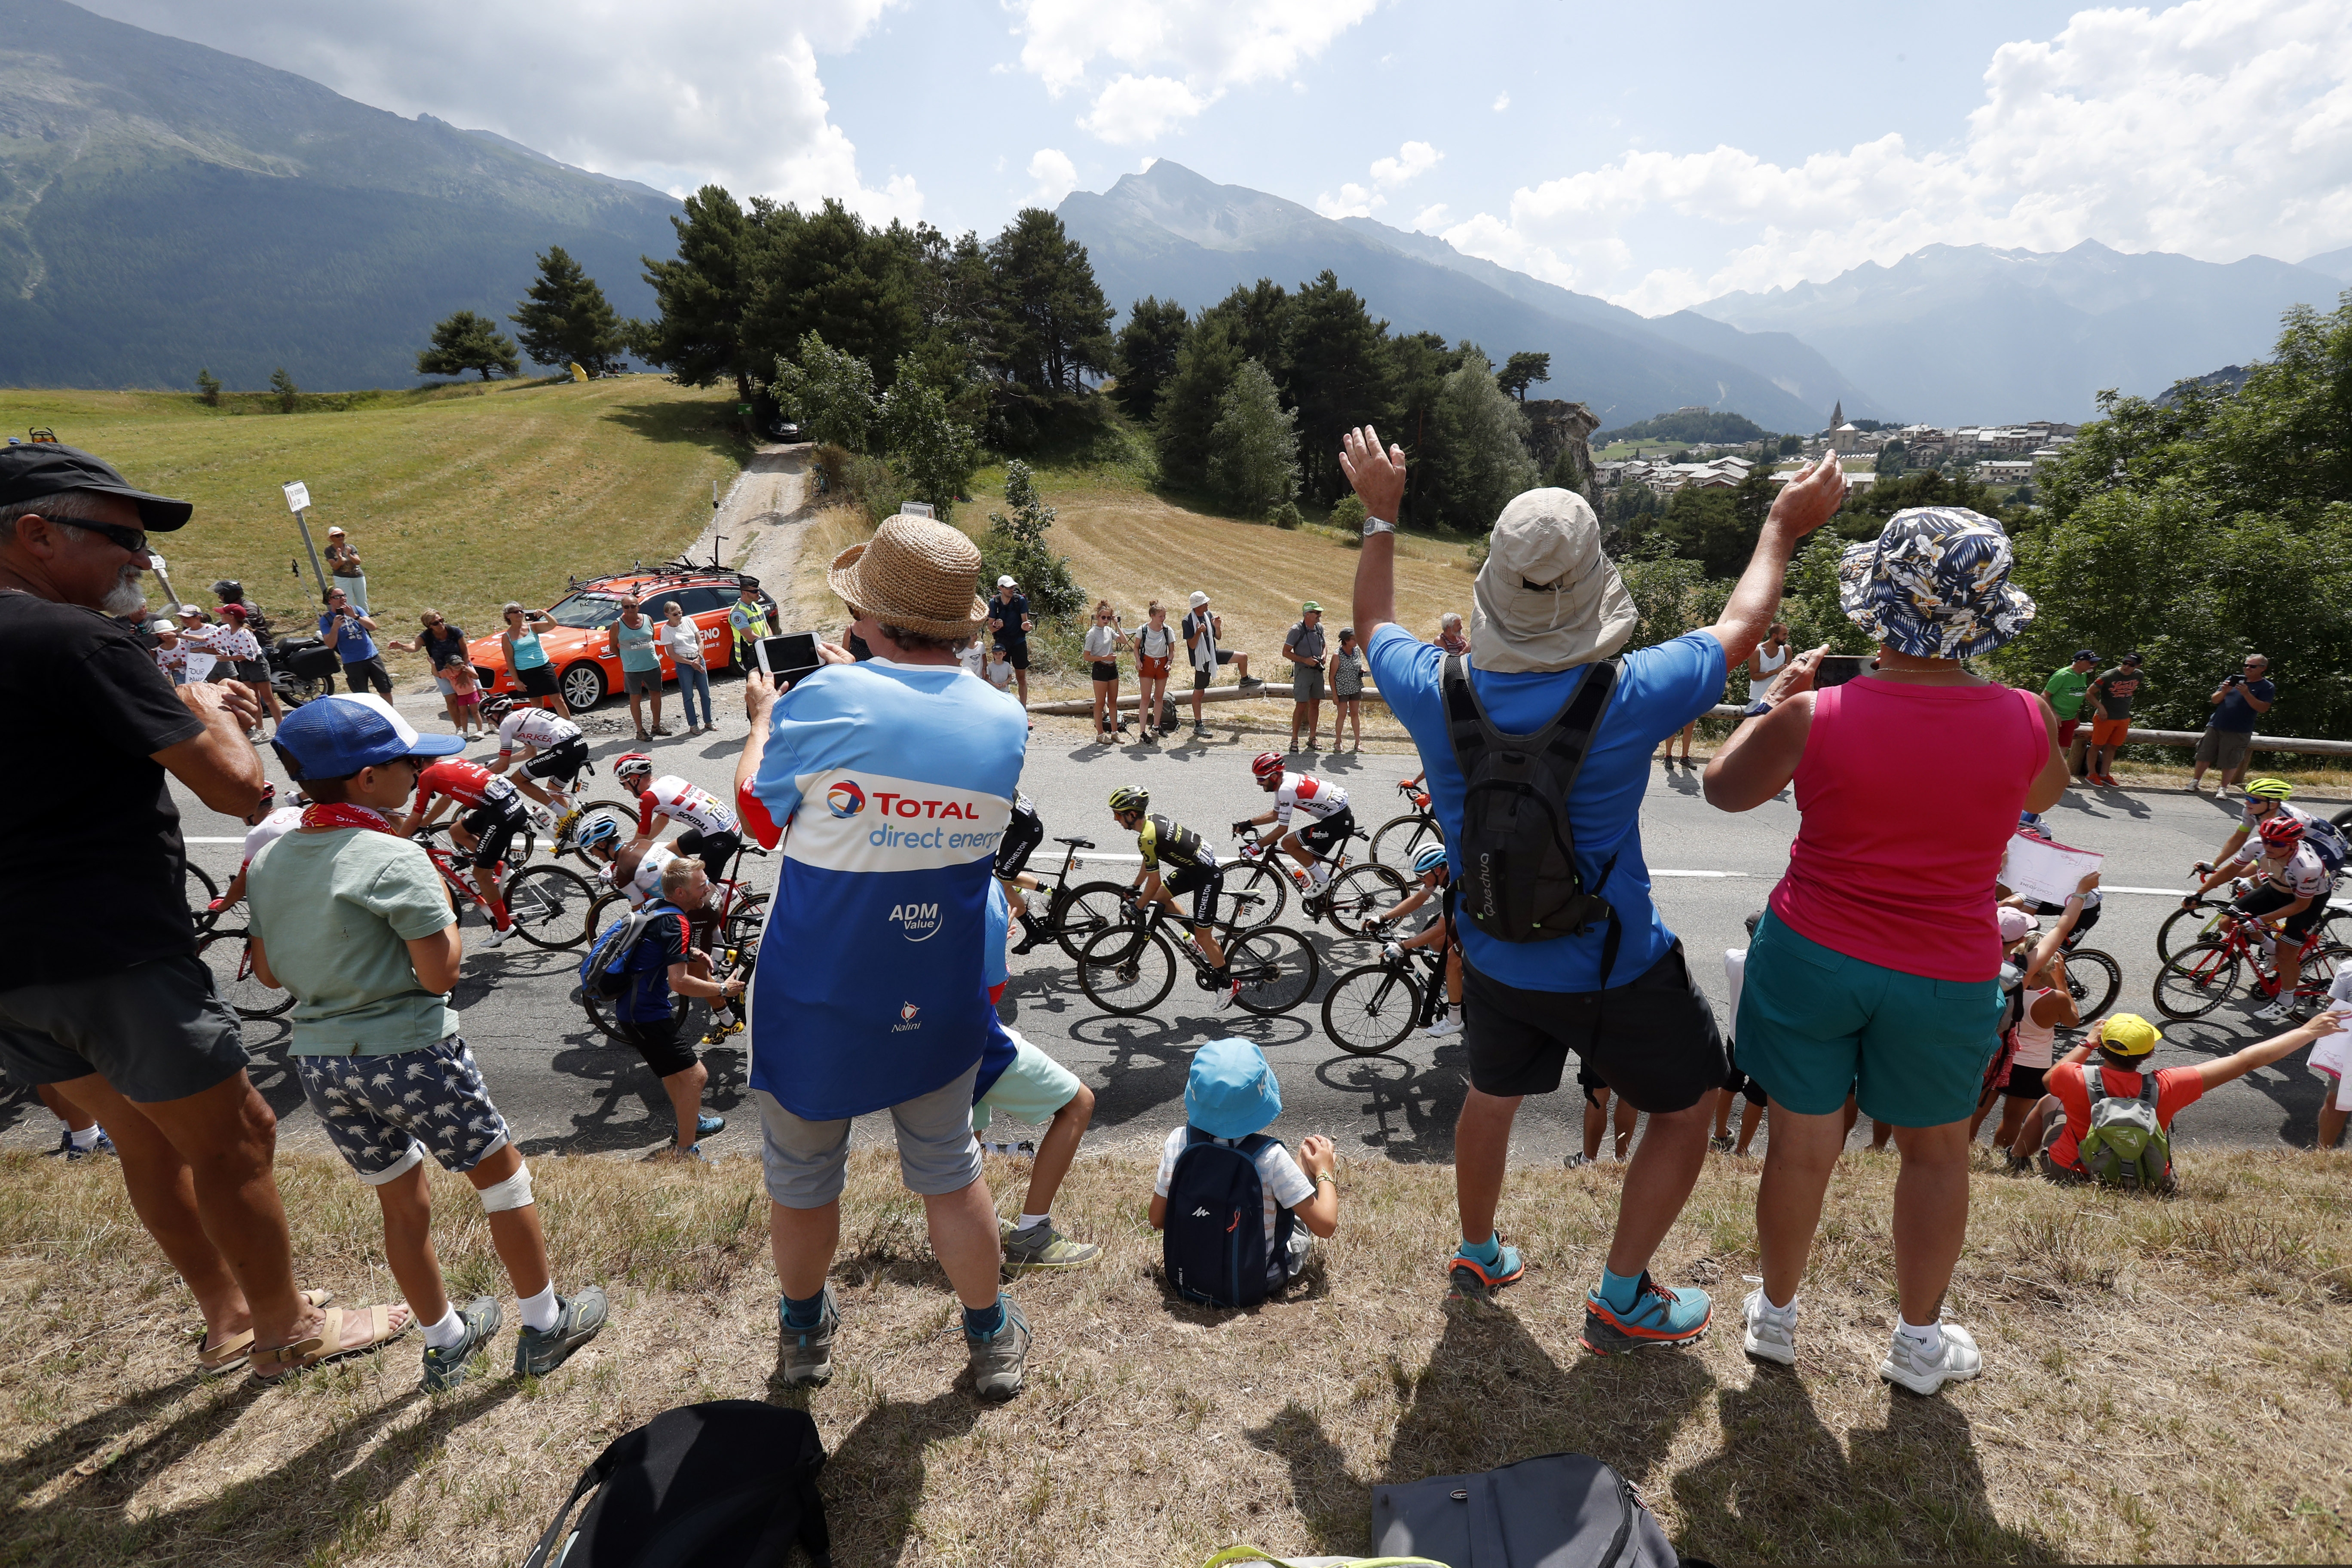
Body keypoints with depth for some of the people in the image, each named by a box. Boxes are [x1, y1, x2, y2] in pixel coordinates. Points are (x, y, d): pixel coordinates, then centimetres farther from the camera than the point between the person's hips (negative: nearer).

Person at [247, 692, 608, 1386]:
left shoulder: (268, 861, 3)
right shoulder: (395, 859, -20)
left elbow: (268, 972, 11)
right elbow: (441, 972, -19)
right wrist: (444, 909, -5)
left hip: (318, 1060, 7)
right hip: (410, 1052, -7)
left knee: (403, 1205, 21)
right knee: (503, 1175, 12)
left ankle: (446, 1341, 37)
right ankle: (545, 1327, 24)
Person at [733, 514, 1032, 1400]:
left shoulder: (826, 704, -21)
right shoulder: (1005, 722, -8)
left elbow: (759, 815, -4)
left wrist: (762, 717, 13)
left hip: (817, 1007, -2)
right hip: (939, 1006, 3)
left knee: (802, 1177, 22)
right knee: (951, 1174, 22)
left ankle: (805, 1334, 47)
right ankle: (992, 1340, 40)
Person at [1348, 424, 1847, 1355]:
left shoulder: (1437, 692, -20)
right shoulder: (1630, 698, -27)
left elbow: (1375, 623, 4)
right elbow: (1741, 626, -6)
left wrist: (1380, 516, 16)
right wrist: (1782, 529, 12)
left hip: (1494, 960, 4)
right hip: (1613, 972, -3)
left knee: (1491, 1096, 27)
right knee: (1685, 1109, 22)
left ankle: (1479, 1255, 49)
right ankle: (1622, 1300, 33)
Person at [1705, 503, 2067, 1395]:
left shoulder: (1814, 717, -19)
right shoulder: (2024, 720, -11)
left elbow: (1724, 788, -1)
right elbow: (2042, 796, 12)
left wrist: (1776, 700, 10)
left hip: (1811, 955, -1)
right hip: (1946, 977, 1)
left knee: (1802, 1143, 15)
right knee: (1936, 1152, 22)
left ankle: (1776, 1317, 37)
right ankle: (1919, 1341, 41)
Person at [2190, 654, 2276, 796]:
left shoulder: (2267, 687, 1)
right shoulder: (2233, 679, 10)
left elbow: (2263, 708, -11)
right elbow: (2214, 700, 8)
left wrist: (2247, 694, -21)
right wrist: (2224, 691, -13)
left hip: (2238, 732, -3)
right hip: (2215, 726, 3)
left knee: (2229, 762, 1)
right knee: (2204, 756, 7)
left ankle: (2223, 788, 11)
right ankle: (2195, 781, 18)